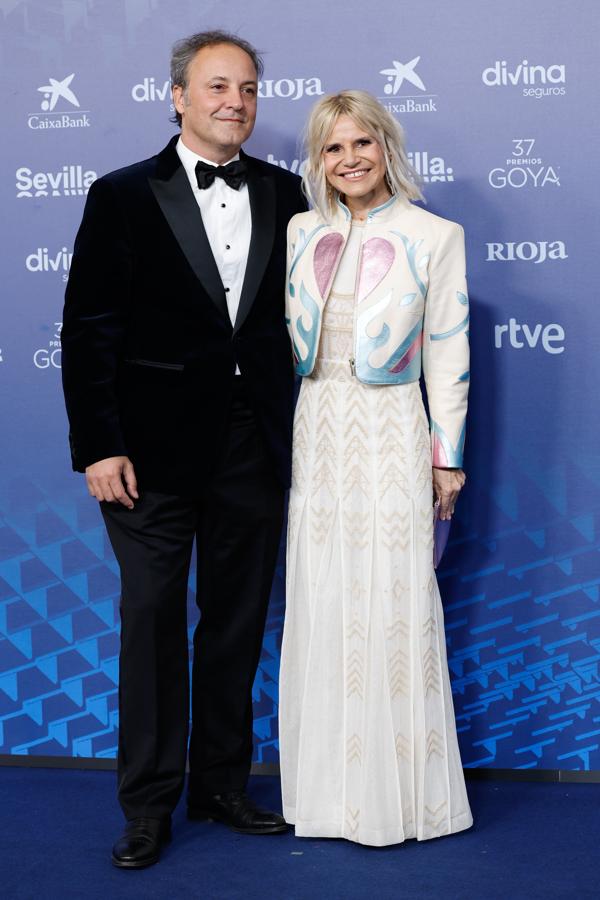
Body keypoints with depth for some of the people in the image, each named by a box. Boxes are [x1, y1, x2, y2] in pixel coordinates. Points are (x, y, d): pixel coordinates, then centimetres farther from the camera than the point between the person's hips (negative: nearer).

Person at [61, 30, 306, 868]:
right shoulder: (124, 196, -2)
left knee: (238, 626, 12)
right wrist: (97, 446, -11)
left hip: (253, 449, 3)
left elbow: (298, 313, 8)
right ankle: (148, 806, 19)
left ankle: (222, 785, 28)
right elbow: (88, 329, -4)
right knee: (152, 625, 6)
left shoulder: (284, 195, 7)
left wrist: (292, 433, 1)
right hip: (156, 449, -3)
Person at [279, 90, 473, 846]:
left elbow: (449, 354, -2)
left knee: (391, 604, -1)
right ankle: (330, 782, 21)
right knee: (320, 605, 8)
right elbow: (287, 336, 13)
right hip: (316, 431, 4)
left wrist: (447, 455, -4)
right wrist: (282, 431, 9)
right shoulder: (303, 232, 9)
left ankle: (398, 790, 14)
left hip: (390, 434, -4)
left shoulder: (435, 237, -2)